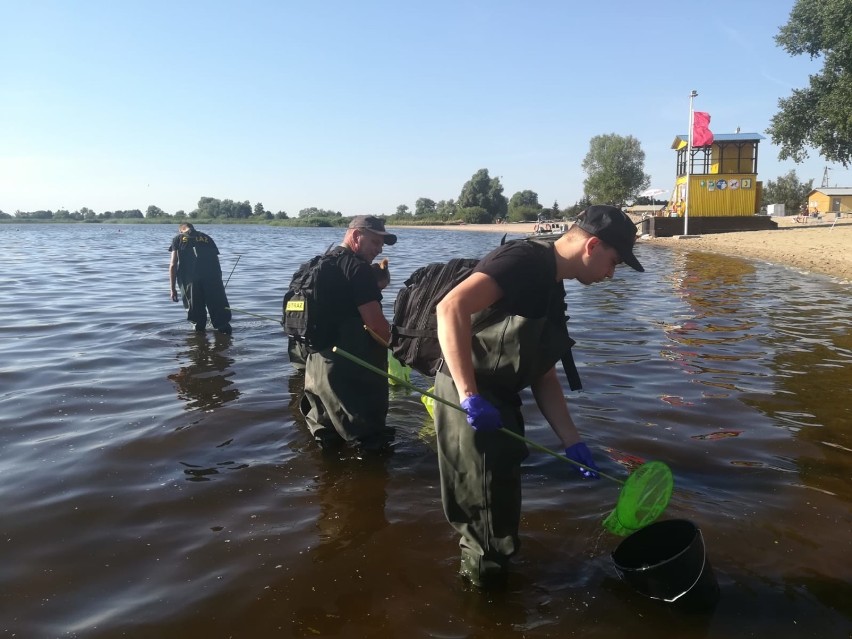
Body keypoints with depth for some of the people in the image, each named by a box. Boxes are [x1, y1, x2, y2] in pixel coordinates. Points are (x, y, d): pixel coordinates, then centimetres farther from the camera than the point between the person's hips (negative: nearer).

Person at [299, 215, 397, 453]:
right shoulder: (357, 267, -15)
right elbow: (375, 322, -20)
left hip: (318, 361, 9)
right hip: (351, 368, -9)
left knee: (327, 437, 22)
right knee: (370, 439, 4)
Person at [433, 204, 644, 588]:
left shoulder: (551, 291, 16)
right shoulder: (525, 261, -15)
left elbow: (543, 376, 18)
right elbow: (450, 307, -30)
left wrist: (571, 441, 14)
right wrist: (470, 396, -33)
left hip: (497, 405, 10)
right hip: (471, 405, -10)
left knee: (498, 513, 25)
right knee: (489, 526, 3)